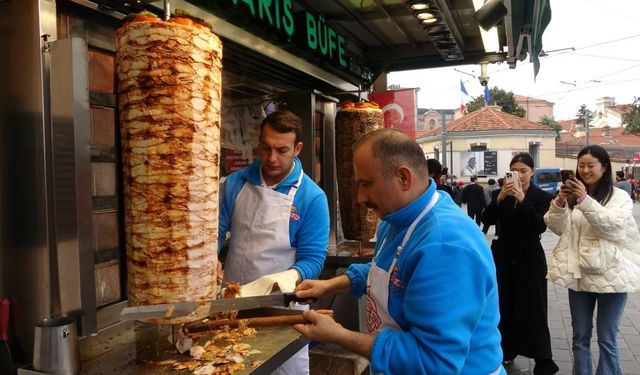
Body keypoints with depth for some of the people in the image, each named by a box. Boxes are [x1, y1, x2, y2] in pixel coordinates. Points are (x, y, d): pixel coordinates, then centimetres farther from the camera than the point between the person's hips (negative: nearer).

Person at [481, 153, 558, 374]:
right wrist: (500, 198, -23)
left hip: (529, 258, -3)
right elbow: (486, 220, -8)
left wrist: (522, 199, -28)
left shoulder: (542, 197, -4)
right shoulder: (502, 194, 3)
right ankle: (507, 350, 22)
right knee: (504, 305, 8)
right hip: (503, 256, 3)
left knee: (532, 308, -2)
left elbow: (540, 226, -18)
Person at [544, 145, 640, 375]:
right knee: (580, 336, 13)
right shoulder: (573, 194, 8)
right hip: (579, 274, 4)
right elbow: (557, 227, -1)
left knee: (606, 339, 5)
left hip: (609, 275, -3)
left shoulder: (620, 197, -3)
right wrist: (559, 203, -20)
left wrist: (585, 201, -31)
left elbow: (613, 226, -20)